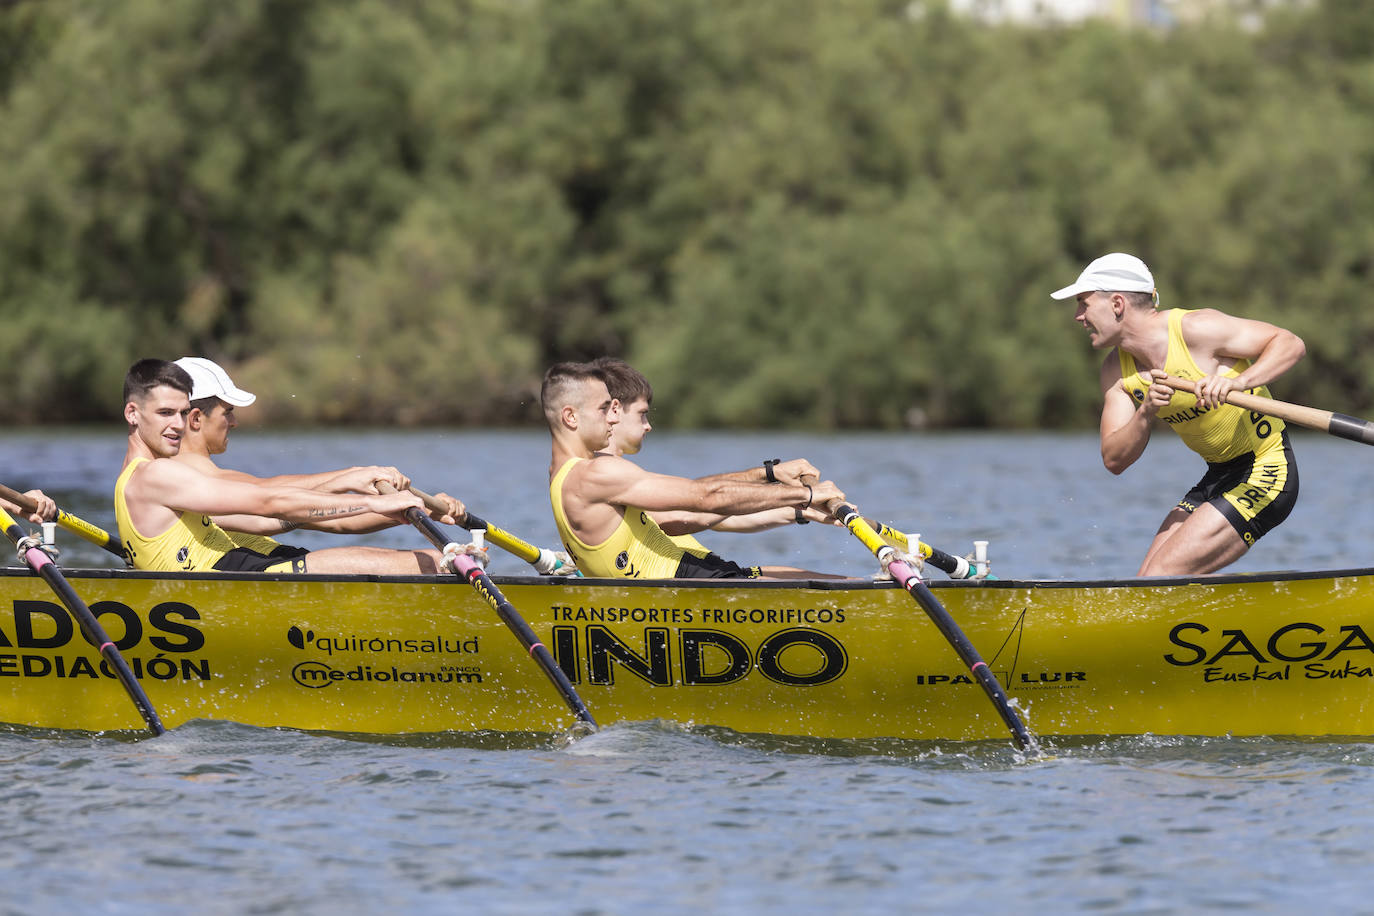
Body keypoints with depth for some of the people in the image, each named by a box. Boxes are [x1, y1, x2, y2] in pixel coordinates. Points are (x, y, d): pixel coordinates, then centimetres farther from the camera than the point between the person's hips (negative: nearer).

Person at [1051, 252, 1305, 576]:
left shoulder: (1194, 328, -19)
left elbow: (1291, 344, -18)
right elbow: (1114, 460, -5)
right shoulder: (1116, 370, 2)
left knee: (1159, 580, -16)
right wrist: (1146, 412, -24)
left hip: (1265, 475, -8)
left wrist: (1239, 382, -35)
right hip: (1219, 477, 8)